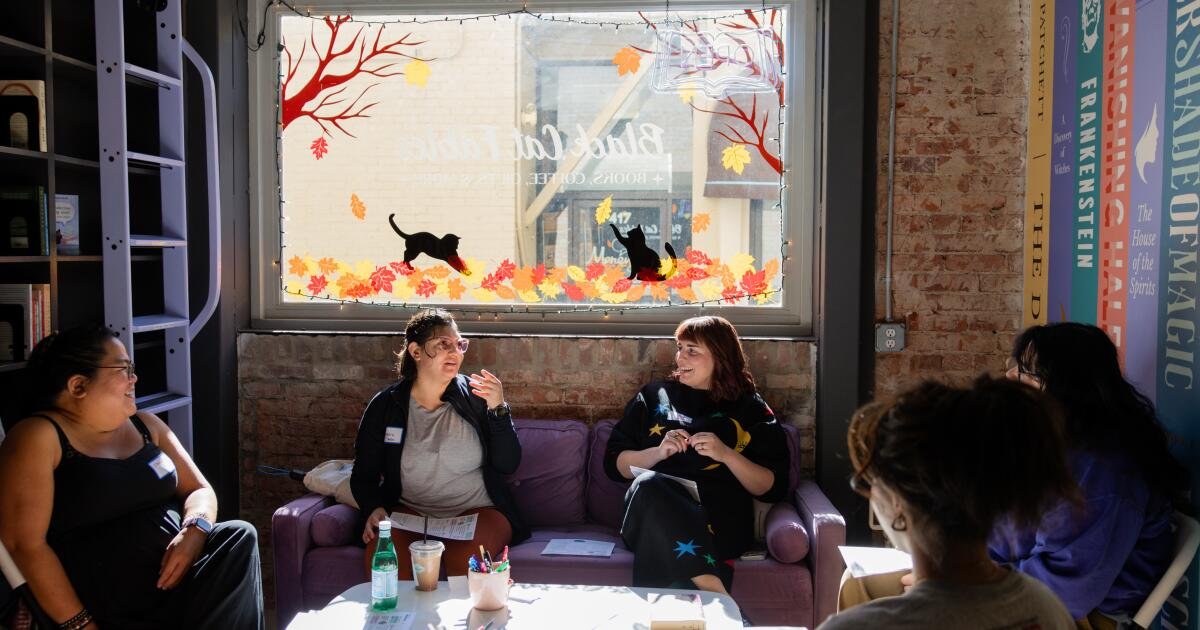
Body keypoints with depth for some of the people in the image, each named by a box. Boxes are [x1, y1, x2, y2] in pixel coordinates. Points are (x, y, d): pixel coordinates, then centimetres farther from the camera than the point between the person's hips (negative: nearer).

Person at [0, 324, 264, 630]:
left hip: (180, 581, 7)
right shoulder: (38, 436, -5)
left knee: (240, 536, -21)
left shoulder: (145, 424, 15)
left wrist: (193, 532, -9)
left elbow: (200, 491, 15)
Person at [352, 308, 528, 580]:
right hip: (409, 511, 1)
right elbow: (363, 475, 10)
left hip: (477, 510, -1)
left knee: (465, 562, -33)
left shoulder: (474, 396, -1)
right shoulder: (385, 405, 2)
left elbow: (508, 465, -5)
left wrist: (498, 409, -16)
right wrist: (374, 509, -9)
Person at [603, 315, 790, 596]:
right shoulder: (654, 397, 23)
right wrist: (658, 452, -1)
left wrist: (726, 454, -5)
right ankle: (714, 591, -40)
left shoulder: (750, 409, 18)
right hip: (656, 506, 3)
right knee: (648, 484, -36)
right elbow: (614, 464, 17)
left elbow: (773, 489, 10)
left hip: (722, 519, -2)